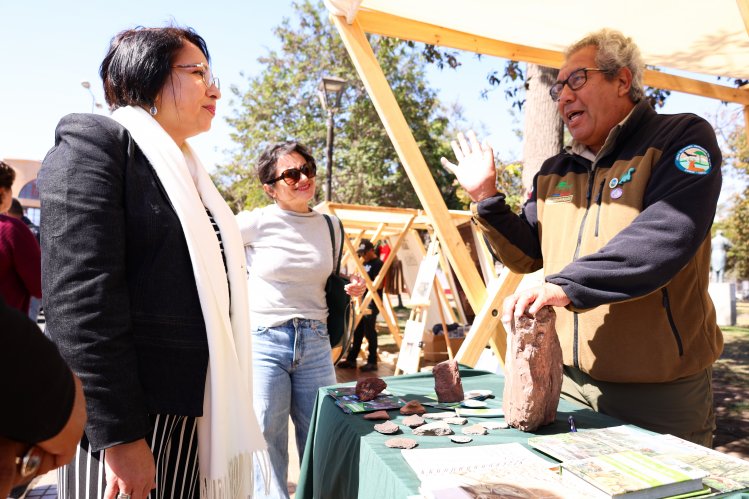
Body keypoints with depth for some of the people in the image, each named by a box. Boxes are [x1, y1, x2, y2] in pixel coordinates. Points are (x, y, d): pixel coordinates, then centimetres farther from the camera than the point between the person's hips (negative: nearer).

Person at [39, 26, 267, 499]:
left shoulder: (187, 169, 16)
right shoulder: (93, 141, -8)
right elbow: (80, 298, -18)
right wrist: (119, 434, -20)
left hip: (191, 410, 8)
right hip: (120, 413, -7)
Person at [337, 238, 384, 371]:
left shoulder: (378, 264, -11)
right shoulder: (365, 263, 16)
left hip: (372, 303, -9)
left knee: (369, 332, -4)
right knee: (357, 332, 12)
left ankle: (372, 362, 6)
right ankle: (351, 359, 19)